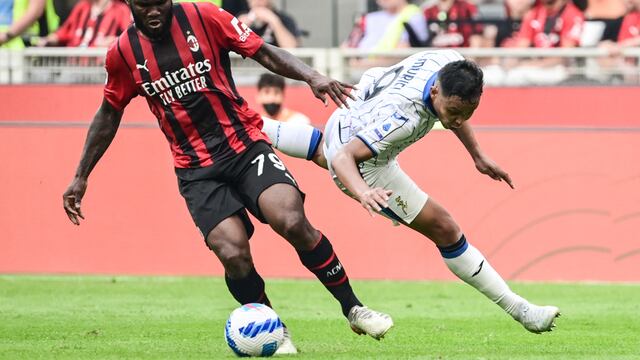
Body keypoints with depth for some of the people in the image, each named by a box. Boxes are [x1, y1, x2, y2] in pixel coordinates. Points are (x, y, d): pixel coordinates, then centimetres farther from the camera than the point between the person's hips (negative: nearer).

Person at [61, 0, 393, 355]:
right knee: (233, 255, -20)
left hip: (246, 146, -1)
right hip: (197, 171, 1)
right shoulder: (122, 53, 0)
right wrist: (81, 177, 17)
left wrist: (311, 76, -19)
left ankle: (353, 308, -5)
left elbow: (265, 53, -2)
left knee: (293, 222, -23)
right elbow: (109, 113, 15)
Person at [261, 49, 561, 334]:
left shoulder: (451, 64, -23)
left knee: (323, 152, 44)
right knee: (445, 230, -7)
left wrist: (478, 156, 4)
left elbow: (456, 114, 1)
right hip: (363, 166, -8)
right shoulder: (404, 117, -44)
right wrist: (363, 194, -66)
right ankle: (518, 310, 3)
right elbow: (344, 158, -47)